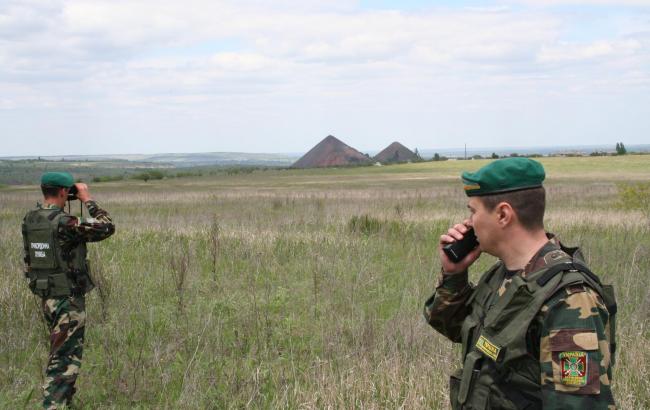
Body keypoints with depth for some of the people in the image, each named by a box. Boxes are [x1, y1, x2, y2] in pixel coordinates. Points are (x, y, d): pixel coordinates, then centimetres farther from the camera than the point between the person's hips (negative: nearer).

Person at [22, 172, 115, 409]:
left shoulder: (29, 220, 2)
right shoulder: (65, 223, -22)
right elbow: (107, 227, -14)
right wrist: (87, 200, -7)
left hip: (47, 298, 8)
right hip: (68, 300, -8)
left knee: (61, 353, 23)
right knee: (64, 360, -2)